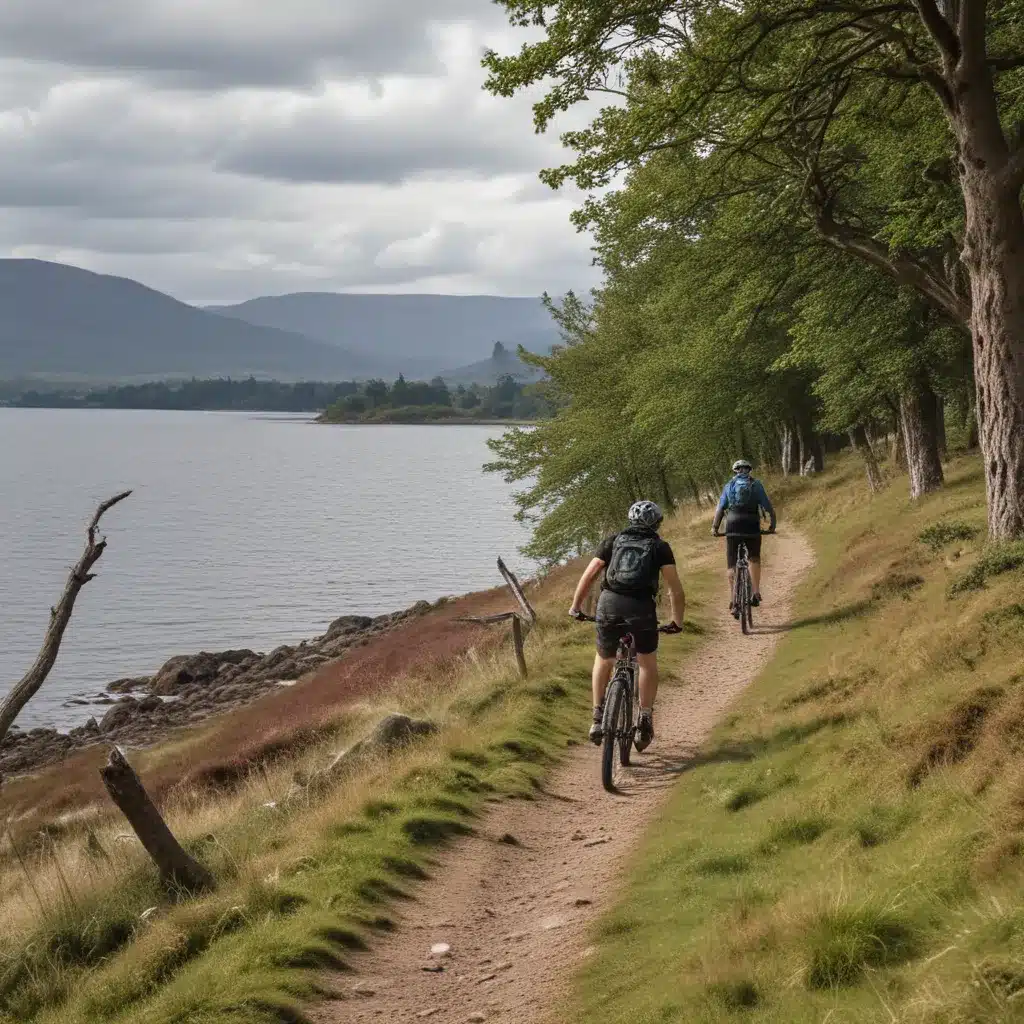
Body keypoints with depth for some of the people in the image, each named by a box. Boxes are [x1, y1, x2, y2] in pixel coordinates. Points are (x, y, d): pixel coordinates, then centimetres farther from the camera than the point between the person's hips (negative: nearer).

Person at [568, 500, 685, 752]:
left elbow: (588, 576, 12)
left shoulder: (613, 541, 18)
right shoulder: (660, 547, 15)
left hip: (609, 604, 2)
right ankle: (645, 720, 16)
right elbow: (676, 589, 8)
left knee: (604, 660, 24)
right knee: (648, 663, 21)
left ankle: (598, 718, 21)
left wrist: (575, 607, 23)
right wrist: (677, 622, 18)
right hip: (642, 608, -2)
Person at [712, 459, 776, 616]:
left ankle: (733, 602, -5)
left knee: (731, 565, 5)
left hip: (733, 526, 0)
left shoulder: (729, 486, 11)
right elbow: (768, 507, 4)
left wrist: (715, 528, 10)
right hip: (752, 526, 0)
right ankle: (756, 593, 13)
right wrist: (772, 525, 14)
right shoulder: (756, 485, 8)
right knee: (755, 559, 23)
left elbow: (720, 508, 4)